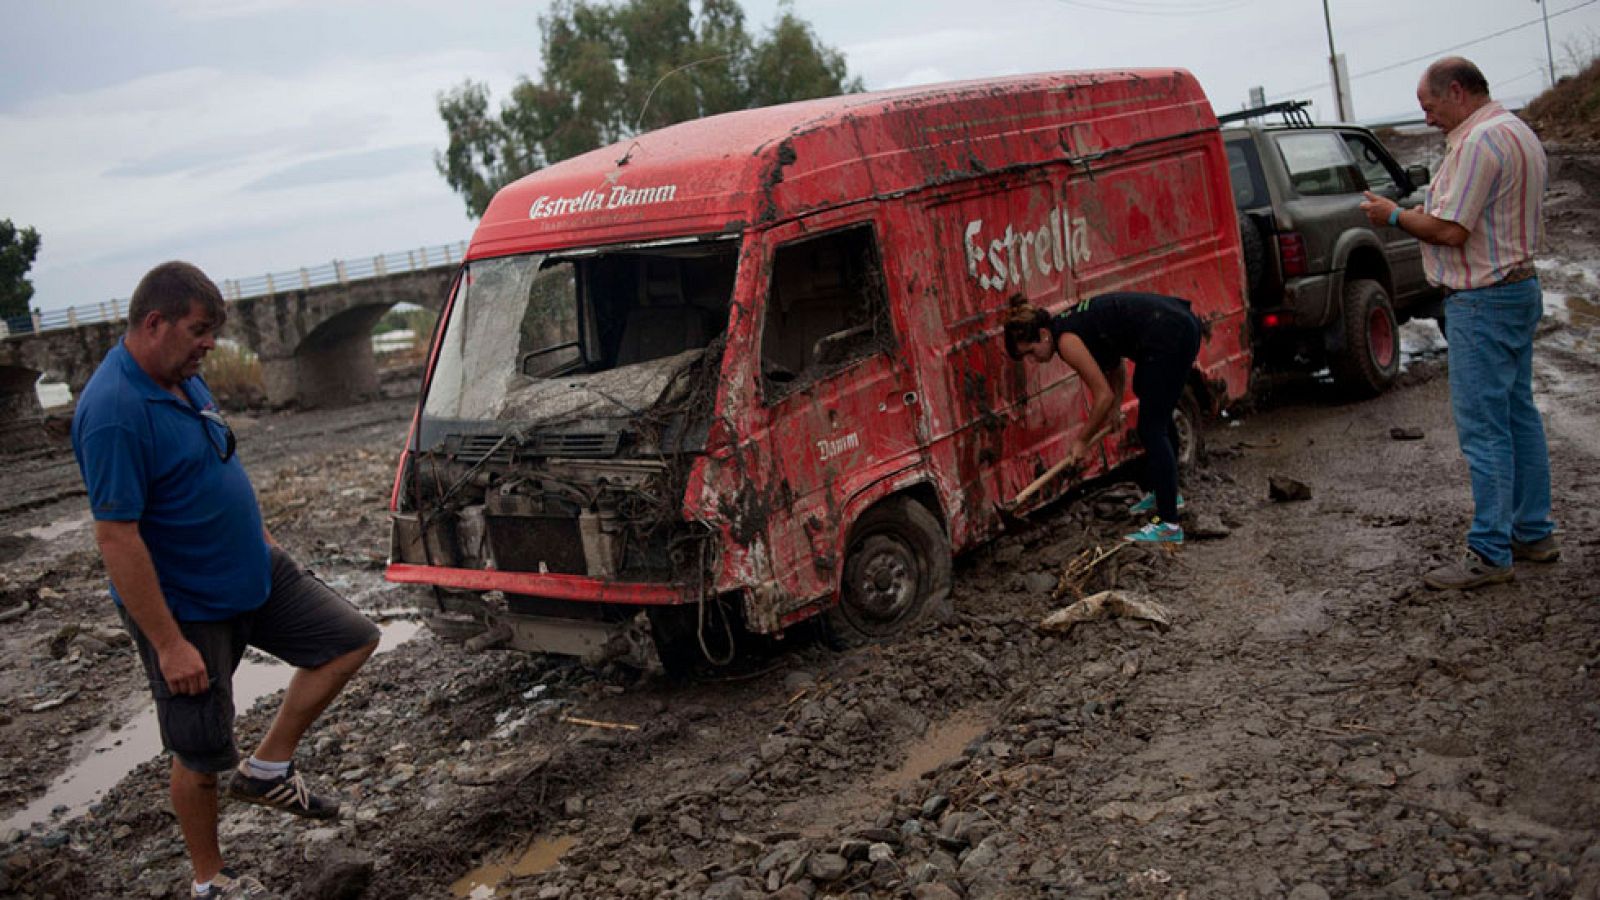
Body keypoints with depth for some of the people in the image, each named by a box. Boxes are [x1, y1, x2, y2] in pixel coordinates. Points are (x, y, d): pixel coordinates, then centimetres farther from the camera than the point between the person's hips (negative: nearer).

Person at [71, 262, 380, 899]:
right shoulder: (114, 411, -26)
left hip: (254, 574, 9)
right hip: (186, 607, -9)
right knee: (200, 753, 6)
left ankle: (268, 769, 17)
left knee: (352, 638, 9)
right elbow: (115, 537, -28)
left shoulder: (184, 378, 3)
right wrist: (168, 643, -26)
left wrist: (260, 539, 21)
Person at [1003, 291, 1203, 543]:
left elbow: (1105, 395, -11)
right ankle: (1166, 493, 42)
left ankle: (1169, 525, -4)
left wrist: (1081, 441, -1)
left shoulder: (1066, 341, -13)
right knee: (1158, 420, 25)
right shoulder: (1072, 324, 13)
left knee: (1152, 430, -6)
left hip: (1168, 336, -10)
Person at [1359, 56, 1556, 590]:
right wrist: (1418, 217, 12)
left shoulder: (1480, 141, -18)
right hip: (1519, 286, 11)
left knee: (1483, 427, -7)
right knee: (1518, 415, 16)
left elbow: (1450, 231, -21)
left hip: (1483, 301, -11)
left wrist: (1395, 216, -6)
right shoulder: (1518, 133, 17)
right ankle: (1533, 533, 24)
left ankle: (1490, 553, -3)